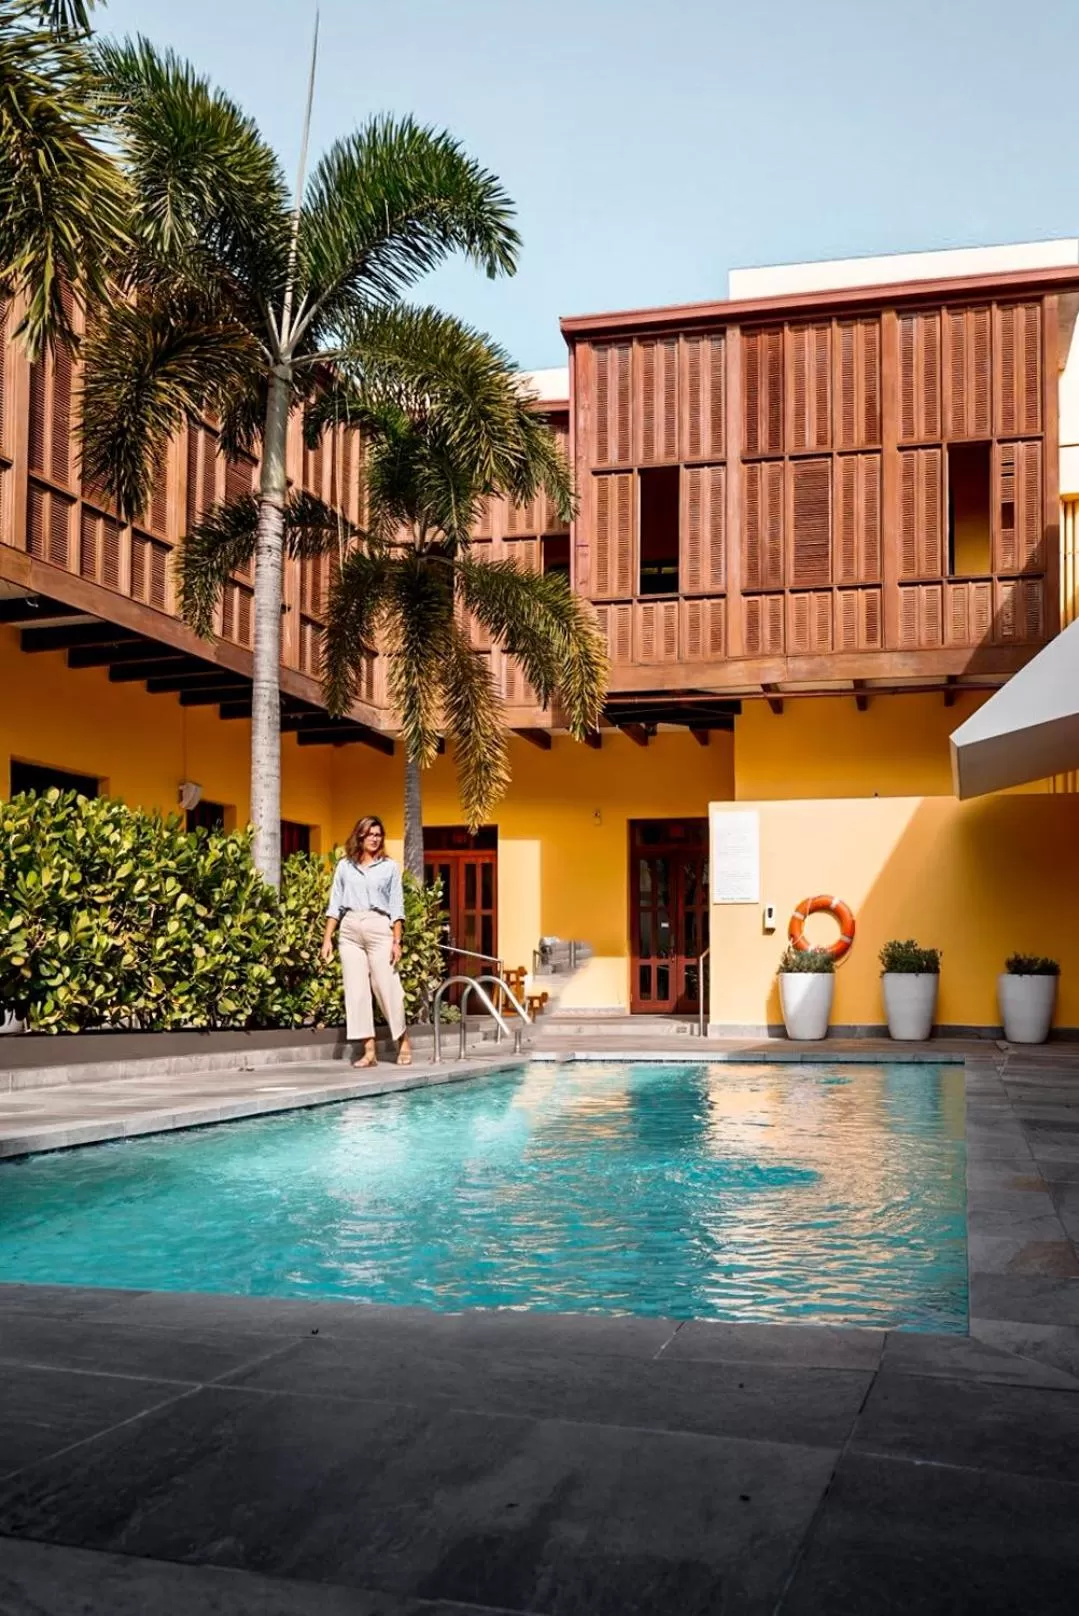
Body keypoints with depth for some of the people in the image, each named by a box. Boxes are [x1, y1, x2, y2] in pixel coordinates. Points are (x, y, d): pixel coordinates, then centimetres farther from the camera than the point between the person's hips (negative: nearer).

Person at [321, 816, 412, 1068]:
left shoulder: (389, 867, 8)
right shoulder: (344, 866, 12)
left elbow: (396, 907, 4)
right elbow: (335, 905, 11)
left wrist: (397, 941, -4)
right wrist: (327, 938, 3)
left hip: (379, 928, -2)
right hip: (350, 930, 2)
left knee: (388, 988, -4)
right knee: (356, 990, -1)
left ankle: (403, 1042, 12)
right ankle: (369, 1050, 1)